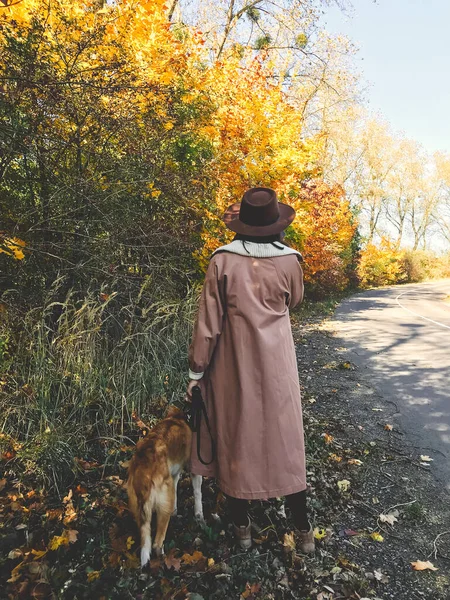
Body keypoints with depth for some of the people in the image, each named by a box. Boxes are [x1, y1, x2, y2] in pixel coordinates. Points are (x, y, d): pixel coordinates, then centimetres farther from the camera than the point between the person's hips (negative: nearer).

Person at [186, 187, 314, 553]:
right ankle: (303, 529, 27)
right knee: (285, 439, 14)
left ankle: (242, 526, 30)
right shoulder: (289, 260, -7)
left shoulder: (223, 261, -11)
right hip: (277, 363, 1)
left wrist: (196, 371, 0)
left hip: (234, 365, -1)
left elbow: (208, 321, -9)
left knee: (235, 439, 14)